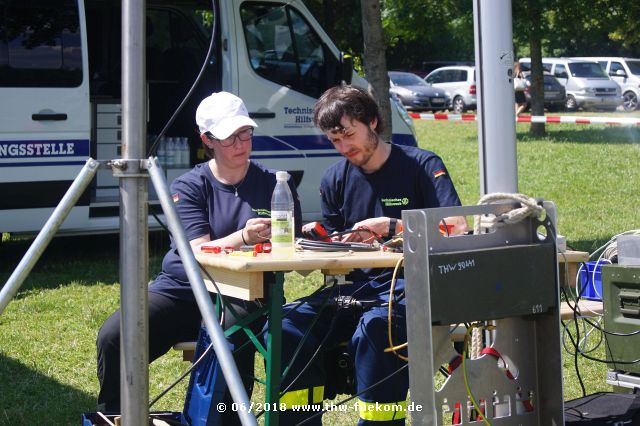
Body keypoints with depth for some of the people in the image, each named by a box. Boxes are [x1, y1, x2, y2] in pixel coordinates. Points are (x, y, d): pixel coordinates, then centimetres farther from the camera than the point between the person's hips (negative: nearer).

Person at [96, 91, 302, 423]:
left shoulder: (274, 184, 6)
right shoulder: (189, 187, 3)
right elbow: (199, 252, -11)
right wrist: (244, 237, -29)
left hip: (239, 296, -1)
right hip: (181, 289, 1)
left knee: (231, 335, -37)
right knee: (113, 337, -19)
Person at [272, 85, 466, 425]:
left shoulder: (422, 165, -1)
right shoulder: (335, 178, 13)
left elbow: (457, 230, -13)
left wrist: (392, 226, -19)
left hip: (411, 286, -5)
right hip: (357, 288, 5)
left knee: (374, 328, -38)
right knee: (286, 326, -19)